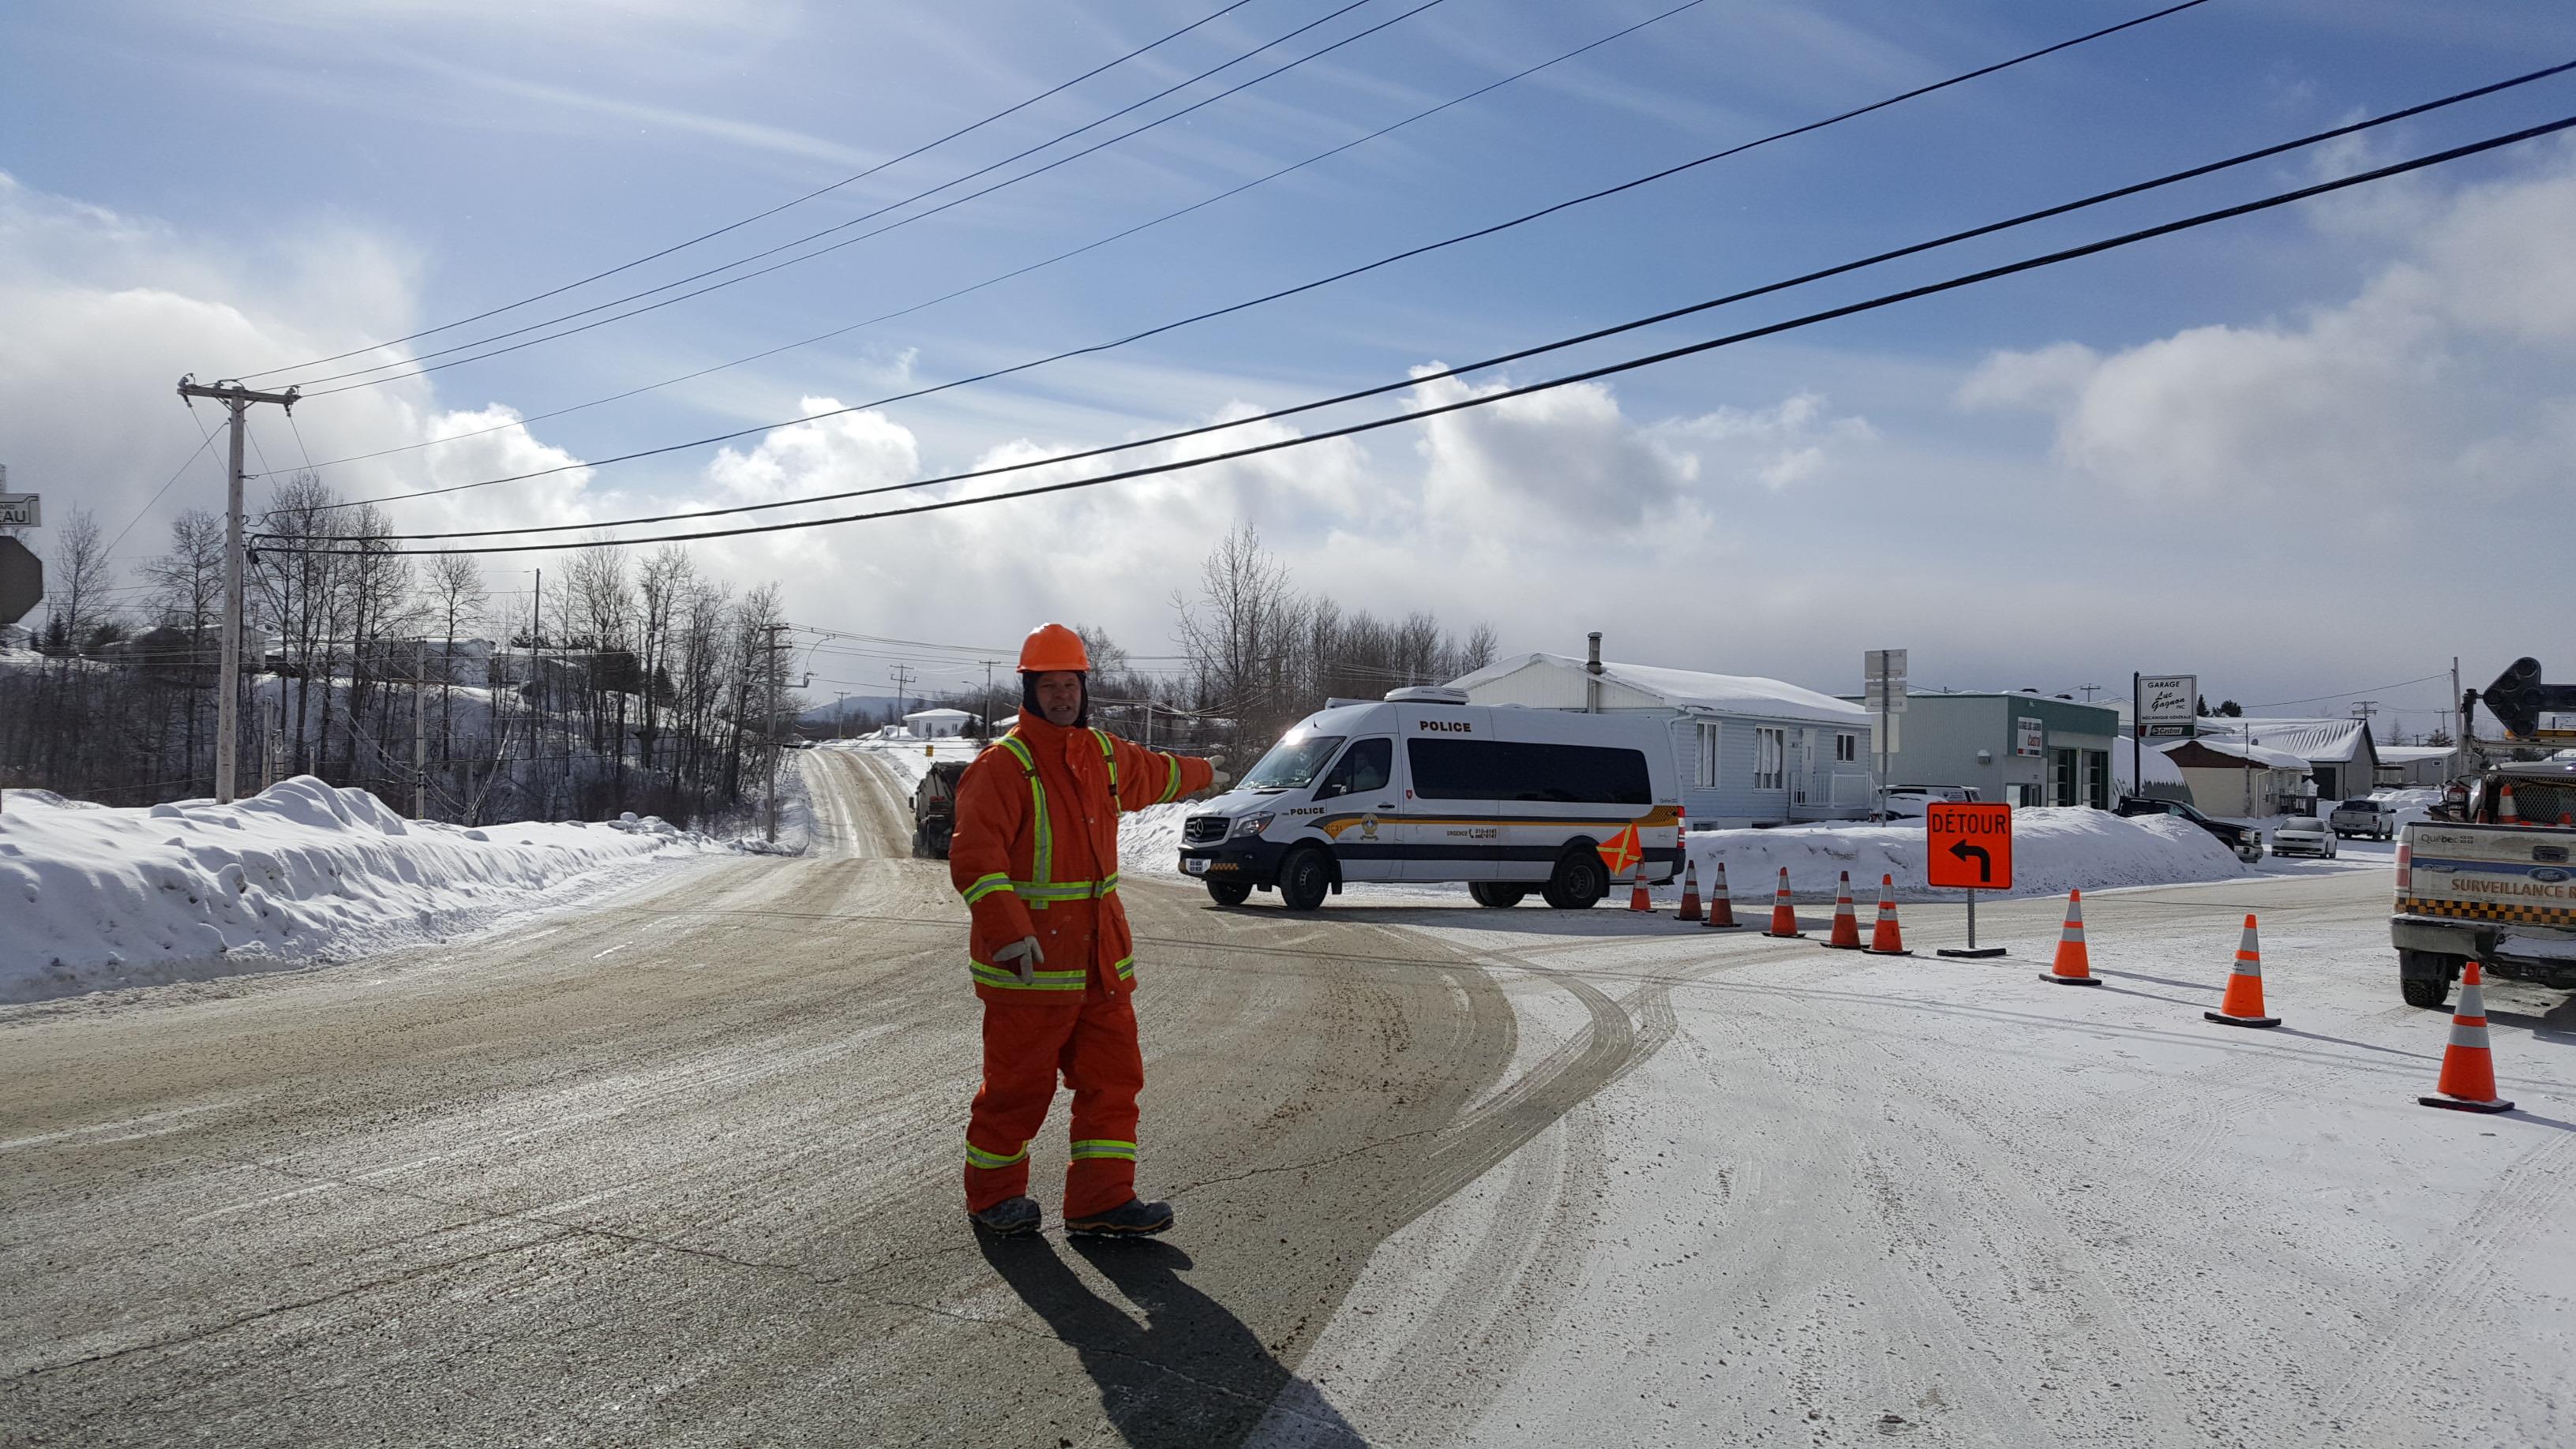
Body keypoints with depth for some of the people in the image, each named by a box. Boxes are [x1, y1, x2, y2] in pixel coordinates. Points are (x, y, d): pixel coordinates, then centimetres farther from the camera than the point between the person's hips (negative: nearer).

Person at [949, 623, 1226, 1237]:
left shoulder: (1103, 752, 12)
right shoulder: (1003, 765, -13)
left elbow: (1152, 773, 36)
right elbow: (974, 856, -23)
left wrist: (1202, 773, 54)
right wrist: (1008, 931, -34)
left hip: (1101, 957, 7)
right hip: (1029, 960, -7)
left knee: (1114, 1078, 6)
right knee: (1020, 1084, 3)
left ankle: (1100, 1199, 15)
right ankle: (994, 1196, 23)